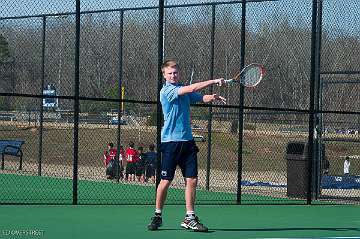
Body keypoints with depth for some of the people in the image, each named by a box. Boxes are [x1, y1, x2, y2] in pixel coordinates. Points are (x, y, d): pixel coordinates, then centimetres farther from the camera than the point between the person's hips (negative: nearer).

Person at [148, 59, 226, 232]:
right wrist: (213, 81, -18)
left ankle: (189, 218, 8)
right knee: (166, 181, -2)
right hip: (170, 141, -6)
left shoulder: (183, 90, 14)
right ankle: (157, 216, 12)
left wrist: (213, 97, -4)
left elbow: (201, 98, 19)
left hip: (187, 141, 6)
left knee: (192, 180, 2)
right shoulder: (166, 91, -9)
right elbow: (191, 89, -19)